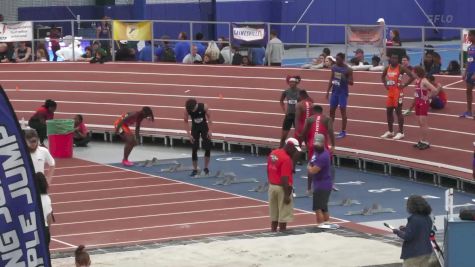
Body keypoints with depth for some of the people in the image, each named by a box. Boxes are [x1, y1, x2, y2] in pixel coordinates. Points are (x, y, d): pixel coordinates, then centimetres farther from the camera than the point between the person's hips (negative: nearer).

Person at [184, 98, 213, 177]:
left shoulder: (204, 107, -23)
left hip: (204, 127, 0)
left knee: (208, 148, -5)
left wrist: (209, 130, -11)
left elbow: (209, 117, -10)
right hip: (195, 129, 0)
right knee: (194, 149, -3)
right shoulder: (187, 110, -22)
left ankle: (206, 168, 10)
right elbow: (186, 122, -10)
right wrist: (189, 134, -14)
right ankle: (195, 170, 5)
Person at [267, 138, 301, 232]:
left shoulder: (273, 153, 6)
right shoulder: (286, 159, -20)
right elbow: (284, 179, -23)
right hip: (282, 188, -8)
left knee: (274, 214, 16)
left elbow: (268, 171, 14)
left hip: (272, 186, 8)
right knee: (283, 214, 1)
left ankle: (273, 231, 22)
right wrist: (287, 195, -20)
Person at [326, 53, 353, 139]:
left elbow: (351, 82, -9)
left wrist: (344, 79, -28)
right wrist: (328, 91, 8)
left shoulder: (348, 70, -11)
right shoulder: (334, 68, 6)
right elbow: (331, 80, 12)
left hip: (343, 93, -6)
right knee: (331, 110, 10)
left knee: (343, 111, -4)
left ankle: (343, 131, 1)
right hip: (334, 92, 6)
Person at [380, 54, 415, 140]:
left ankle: (401, 132, 0)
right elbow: (383, 76, 28)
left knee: (398, 111, -5)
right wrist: (385, 84, 10)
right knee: (389, 111, 11)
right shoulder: (387, 68, 8)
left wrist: (404, 85, -17)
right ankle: (390, 131, 23)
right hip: (390, 91, 7)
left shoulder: (401, 68, -11)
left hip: (398, 92, -7)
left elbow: (412, 76, -16)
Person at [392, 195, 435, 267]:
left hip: (414, 254, -8)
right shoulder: (427, 218, 7)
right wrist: (406, 229, 18)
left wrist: (398, 232, -3)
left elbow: (407, 237, -20)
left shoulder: (414, 219, -20)